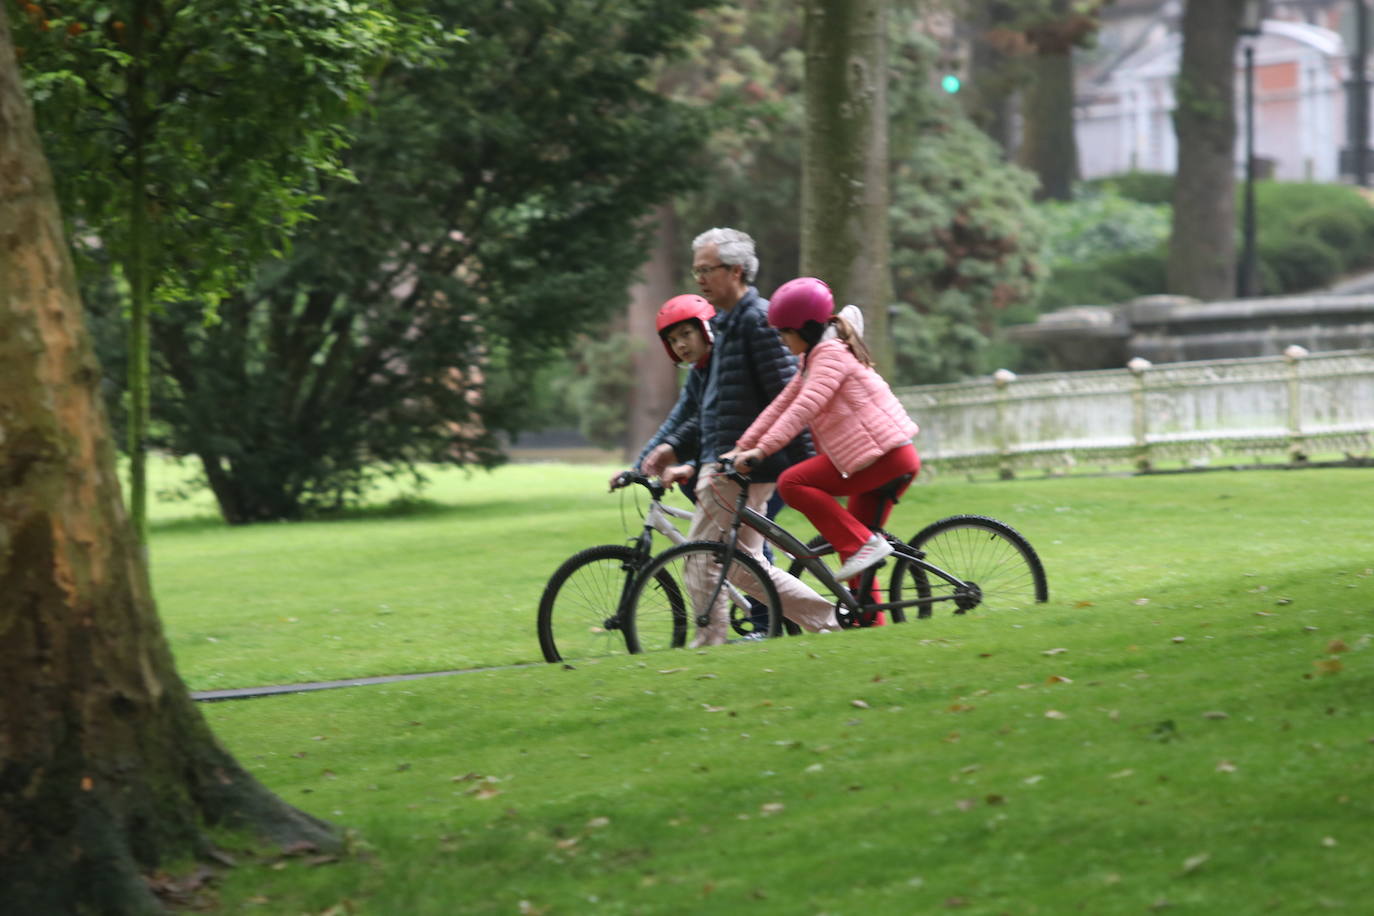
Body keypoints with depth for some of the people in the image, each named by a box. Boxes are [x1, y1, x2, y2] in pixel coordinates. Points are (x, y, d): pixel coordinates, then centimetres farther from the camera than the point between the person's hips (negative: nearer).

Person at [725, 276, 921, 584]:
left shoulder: (831, 352, -10)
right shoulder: (812, 359, 21)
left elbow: (804, 408, -22)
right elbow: (781, 406, 18)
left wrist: (761, 450, -29)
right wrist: (740, 449, 11)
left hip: (885, 456, -10)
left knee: (793, 484, -14)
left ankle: (863, 543, -17)